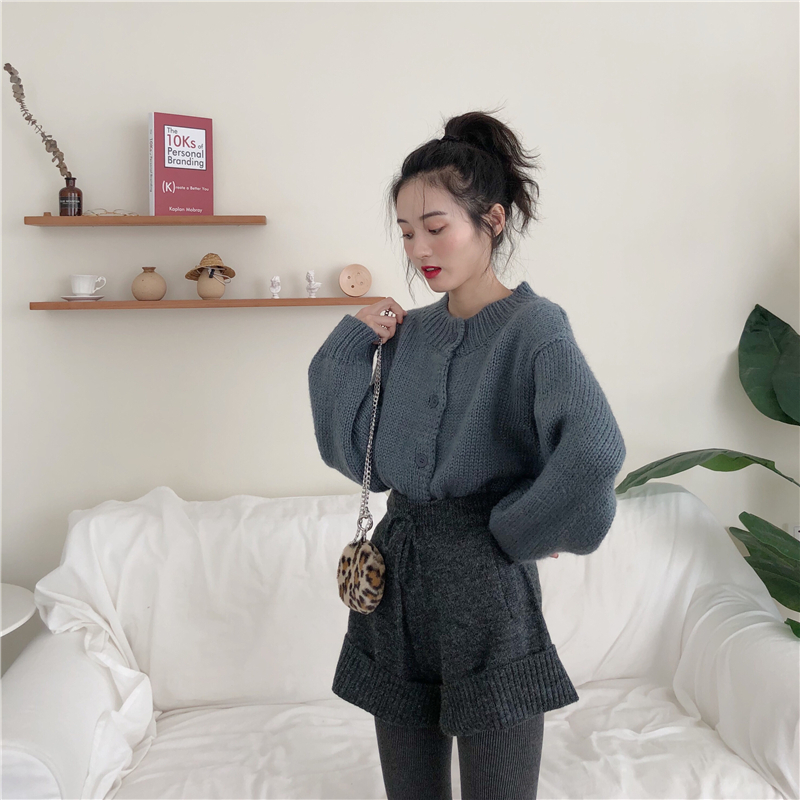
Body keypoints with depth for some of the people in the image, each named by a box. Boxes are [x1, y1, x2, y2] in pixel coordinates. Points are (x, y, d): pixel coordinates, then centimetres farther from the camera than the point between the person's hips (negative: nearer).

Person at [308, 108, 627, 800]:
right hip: (397, 584, 6)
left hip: (486, 588, -6)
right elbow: (355, 453, 5)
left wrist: (516, 531, -16)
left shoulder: (533, 327, -12)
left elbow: (594, 453, -29)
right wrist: (353, 343, 0)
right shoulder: (410, 330, 8)